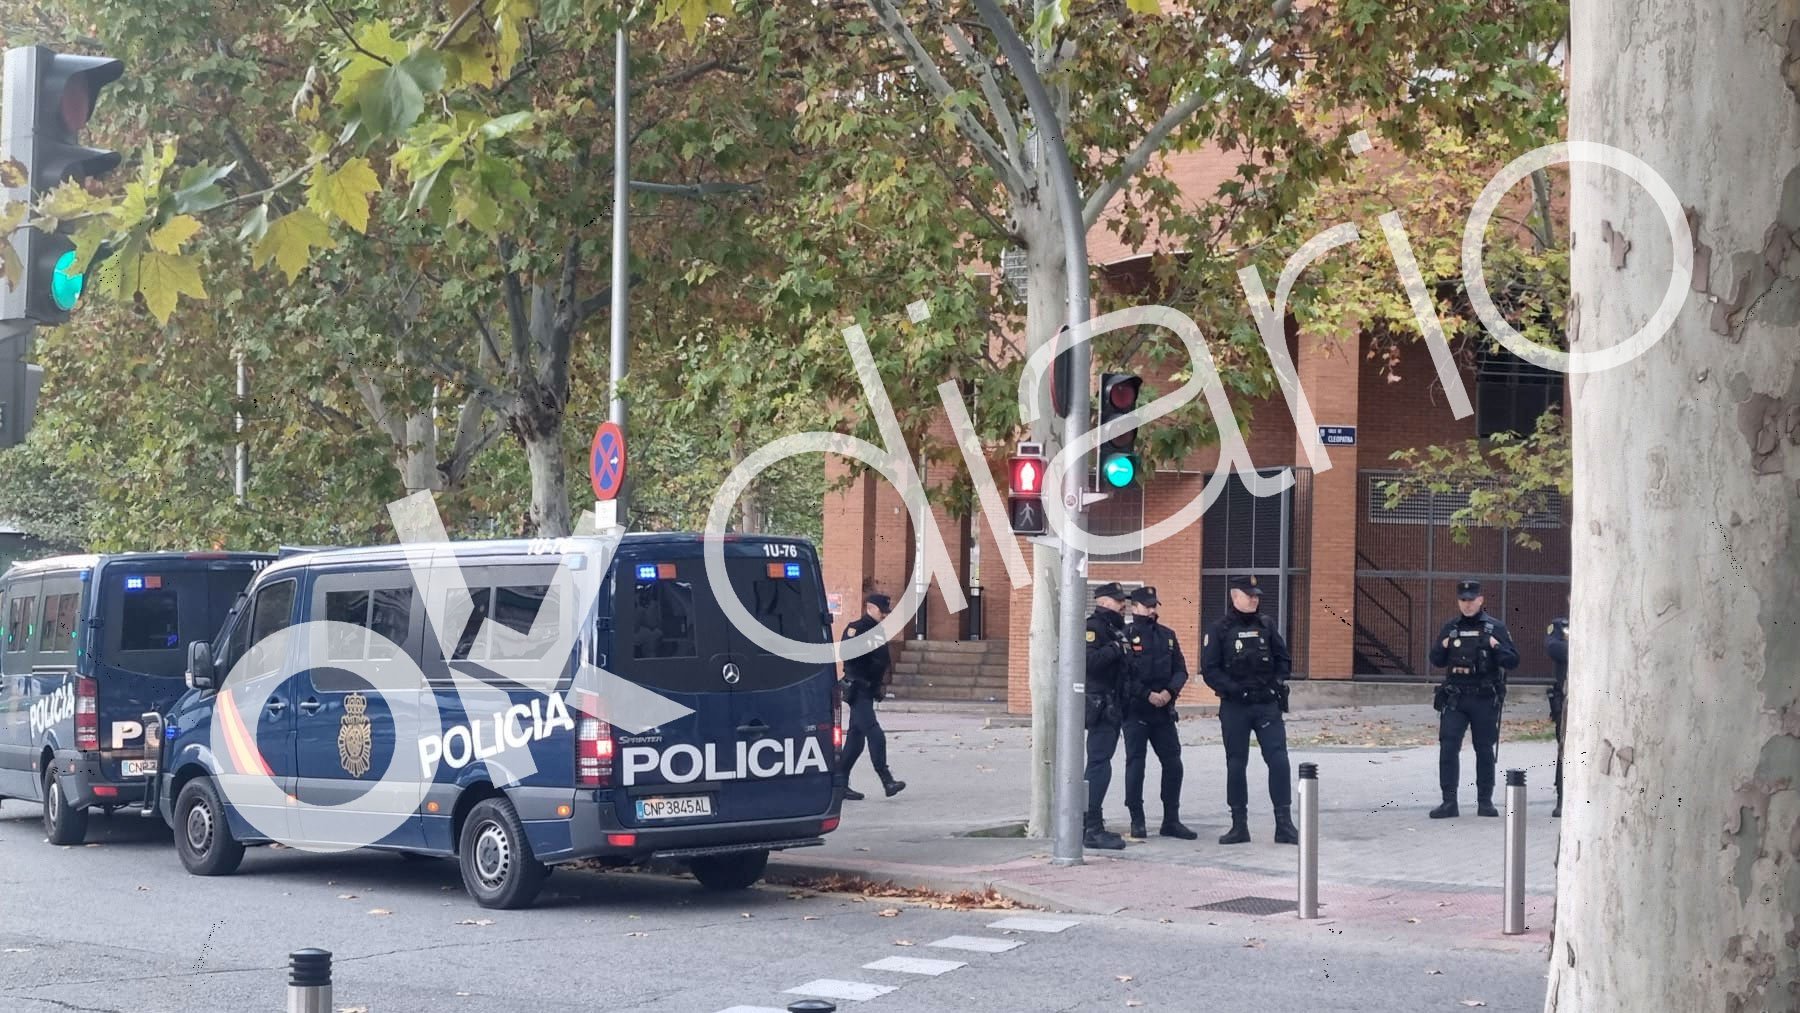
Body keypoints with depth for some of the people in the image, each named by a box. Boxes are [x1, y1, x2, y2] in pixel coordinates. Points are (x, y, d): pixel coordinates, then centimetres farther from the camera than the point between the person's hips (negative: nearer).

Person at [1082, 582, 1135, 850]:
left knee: (1098, 765, 14)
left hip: (1113, 706, 11)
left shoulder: (1116, 629, 20)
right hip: (1100, 705, -11)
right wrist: (1115, 649, -23)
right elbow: (1089, 661, -26)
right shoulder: (1094, 627, -11)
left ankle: (1088, 825, 20)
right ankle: (1092, 829, -15)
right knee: (1099, 765, -13)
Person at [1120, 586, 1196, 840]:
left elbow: (1180, 670, 10)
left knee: (1173, 763, 3)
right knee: (1135, 763, -3)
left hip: (1164, 710, 5)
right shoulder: (1125, 635, -3)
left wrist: (1170, 691, -9)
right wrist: (1148, 694, -16)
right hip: (1135, 710, -5)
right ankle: (1137, 821, 4)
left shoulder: (1167, 635, 14)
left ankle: (1171, 821, 13)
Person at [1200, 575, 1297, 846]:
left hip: (1267, 704, 2)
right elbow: (1210, 670, -6)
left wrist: (1278, 681, -2)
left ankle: (1284, 823, -2)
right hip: (1234, 707, -2)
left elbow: (1283, 659, 15)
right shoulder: (1220, 629, -1)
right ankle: (1239, 825, 14)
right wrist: (1233, 688, -17)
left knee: (1278, 760, -7)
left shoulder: (1266, 625, 9)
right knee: (1236, 764, 5)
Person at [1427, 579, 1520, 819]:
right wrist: (1442, 648, -4)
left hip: (1485, 699, -2)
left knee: (1485, 750, 6)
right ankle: (1449, 802, -4)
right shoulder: (1450, 628, 10)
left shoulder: (1495, 628, 2)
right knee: (1448, 747, -7)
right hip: (1454, 698, 2)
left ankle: (1485, 801, 18)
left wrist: (1496, 648, -17)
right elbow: (1436, 661, 16)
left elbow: (1513, 661, -1)